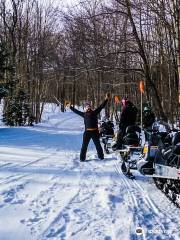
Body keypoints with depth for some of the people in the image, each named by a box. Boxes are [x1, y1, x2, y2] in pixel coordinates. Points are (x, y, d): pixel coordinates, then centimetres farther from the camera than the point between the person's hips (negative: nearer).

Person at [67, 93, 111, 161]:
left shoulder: (94, 112, 2)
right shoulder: (84, 114, 6)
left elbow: (101, 106, 1)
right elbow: (77, 111, 19)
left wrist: (106, 99, -3)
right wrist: (71, 107, 26)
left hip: (95, 131, 0)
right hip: (87, 132, 1)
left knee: (98, 145, 12)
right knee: (84, 145, 2)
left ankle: (101, 156, 25)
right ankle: (82, 158, 10)